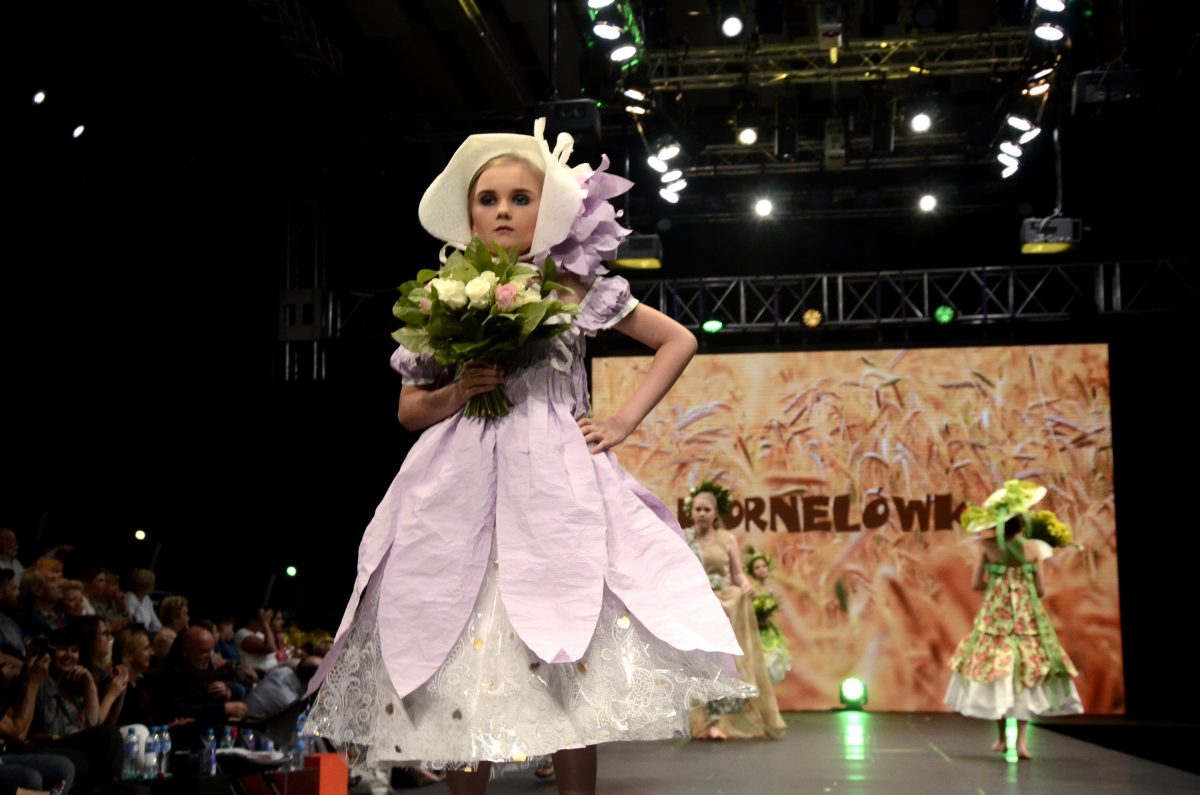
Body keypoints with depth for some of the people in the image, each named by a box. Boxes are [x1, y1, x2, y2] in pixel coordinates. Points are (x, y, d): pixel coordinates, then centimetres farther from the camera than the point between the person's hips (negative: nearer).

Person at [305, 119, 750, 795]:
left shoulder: (578, 290, 6)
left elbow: (679, 341, 13)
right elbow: (409, 410, 15)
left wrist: (625, 420, 5)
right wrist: (457, 391, -6)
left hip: (558, 485, -1)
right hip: (462, 493, 2)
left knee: (568, 663, -6)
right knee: (458, 660, -1)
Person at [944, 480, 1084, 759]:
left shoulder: (989, 547, -7)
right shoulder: (1033, 548, -6)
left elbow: (976, 584, -6)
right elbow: (1040, 590, -4)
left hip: (995, 616, 0)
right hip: (1027, 617, 0)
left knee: (995, 667, 12)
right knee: (1025, 670, 6)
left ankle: (1002, 737, 19)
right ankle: (1021, 740, -4)